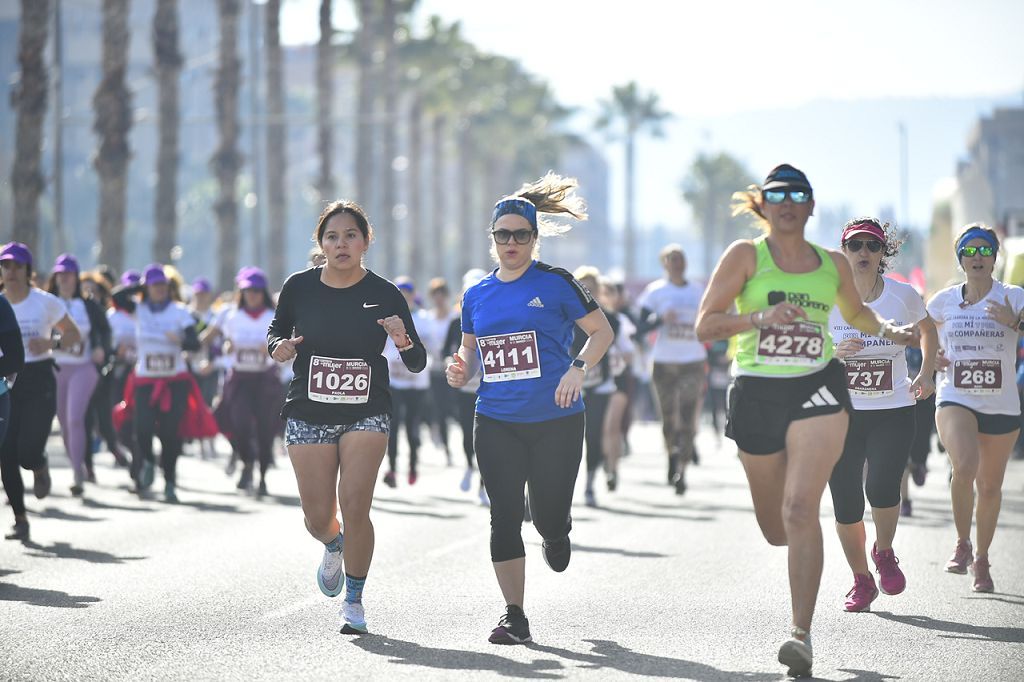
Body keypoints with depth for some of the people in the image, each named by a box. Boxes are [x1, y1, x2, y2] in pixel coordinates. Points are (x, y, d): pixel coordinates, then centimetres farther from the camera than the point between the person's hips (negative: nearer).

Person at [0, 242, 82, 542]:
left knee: (28, 452, -16)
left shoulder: (45, 302, -3)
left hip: (39, 381, -3)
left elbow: (74, 335, 6)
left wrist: (52, 343, -13)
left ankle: (41, 468, 23)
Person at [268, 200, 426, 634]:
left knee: (354, 509, -15)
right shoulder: (299, 288, -3)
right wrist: (279, 346, -9)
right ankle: (334, 547, 39)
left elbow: (417, 364, -1)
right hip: (308, 415, 1)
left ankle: (354, 600, 4)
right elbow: (276, 331, 15)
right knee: (318, 519, 1)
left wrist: (404, 340, -23)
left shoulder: (385, 295, -5)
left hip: (366, 415, -1)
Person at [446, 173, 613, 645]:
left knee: (548, 517, 0)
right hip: (496, 424, 3)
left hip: (556, 421, -3)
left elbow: (602, 331, 1)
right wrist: (461, 371, -2)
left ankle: (557, 532, 40)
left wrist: (578, 368, -16)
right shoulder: (477, 295, 10)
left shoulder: (554, 283, -3)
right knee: (504, 517, -4)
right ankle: (515, 618, 2)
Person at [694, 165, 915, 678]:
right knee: (775, 528, 10)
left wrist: (888, 330, 9)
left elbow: (856, 313, 30)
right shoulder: (745, 255, 1)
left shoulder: (832, 264, 10)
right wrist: (761, 317, -20)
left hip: (818, 389, 0)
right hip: (756, 394, 0)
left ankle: (802, 634, -18)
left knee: (800, 510, -18)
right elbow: (705, 325, -5)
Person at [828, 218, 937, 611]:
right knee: (846, 502, -2)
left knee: (882, 487, -20)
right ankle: (861, 579, 20)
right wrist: (835, 352, -19)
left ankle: (884, 554, 11)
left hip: (894, 412, -1)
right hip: (841, 413, 1)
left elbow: (927, 330, 20)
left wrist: (925, 374, 8)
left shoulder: (903, 296, 0)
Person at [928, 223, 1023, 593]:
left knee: (990, 486, 8)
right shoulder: (944, 301, 4)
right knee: (964, 465, -27)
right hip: (956, 400, -1)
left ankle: (981, 559, 29)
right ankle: (962, 543, -7)